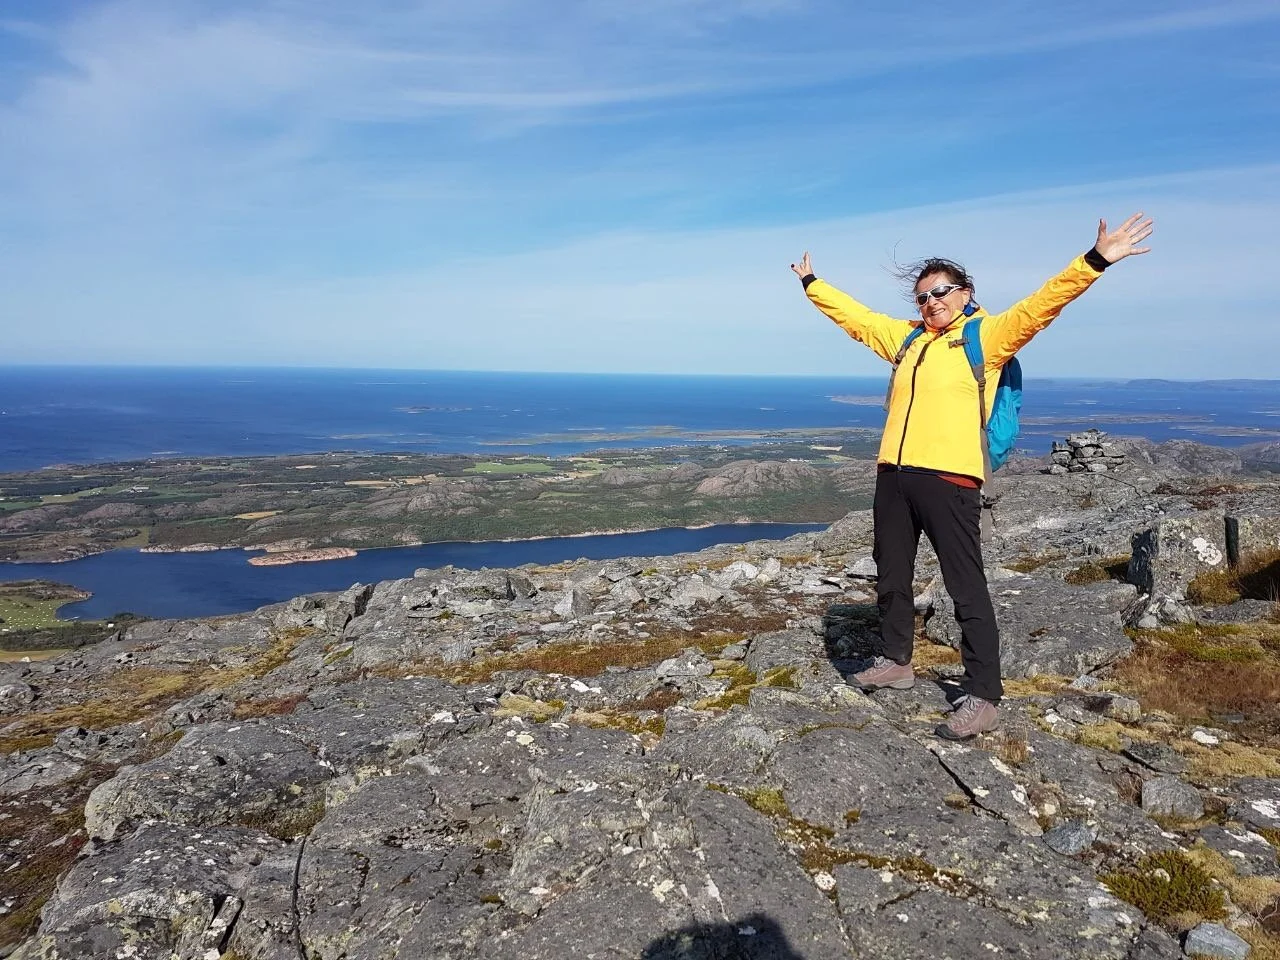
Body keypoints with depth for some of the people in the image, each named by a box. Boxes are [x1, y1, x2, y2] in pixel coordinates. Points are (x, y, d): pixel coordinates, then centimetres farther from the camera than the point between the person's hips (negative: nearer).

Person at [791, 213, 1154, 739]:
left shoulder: (986, 335, 2)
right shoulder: (905, 336, 18)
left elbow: (1041, 304, -9)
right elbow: (853, 315, 28)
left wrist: (1095, 260, -20)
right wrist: (811, 282, 36)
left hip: (949, 479, -6)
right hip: (892, 477, 7)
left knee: (967, 590, -4)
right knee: (892, 578, 17)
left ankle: (983, 697, 3)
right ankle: (895, 661, 34)